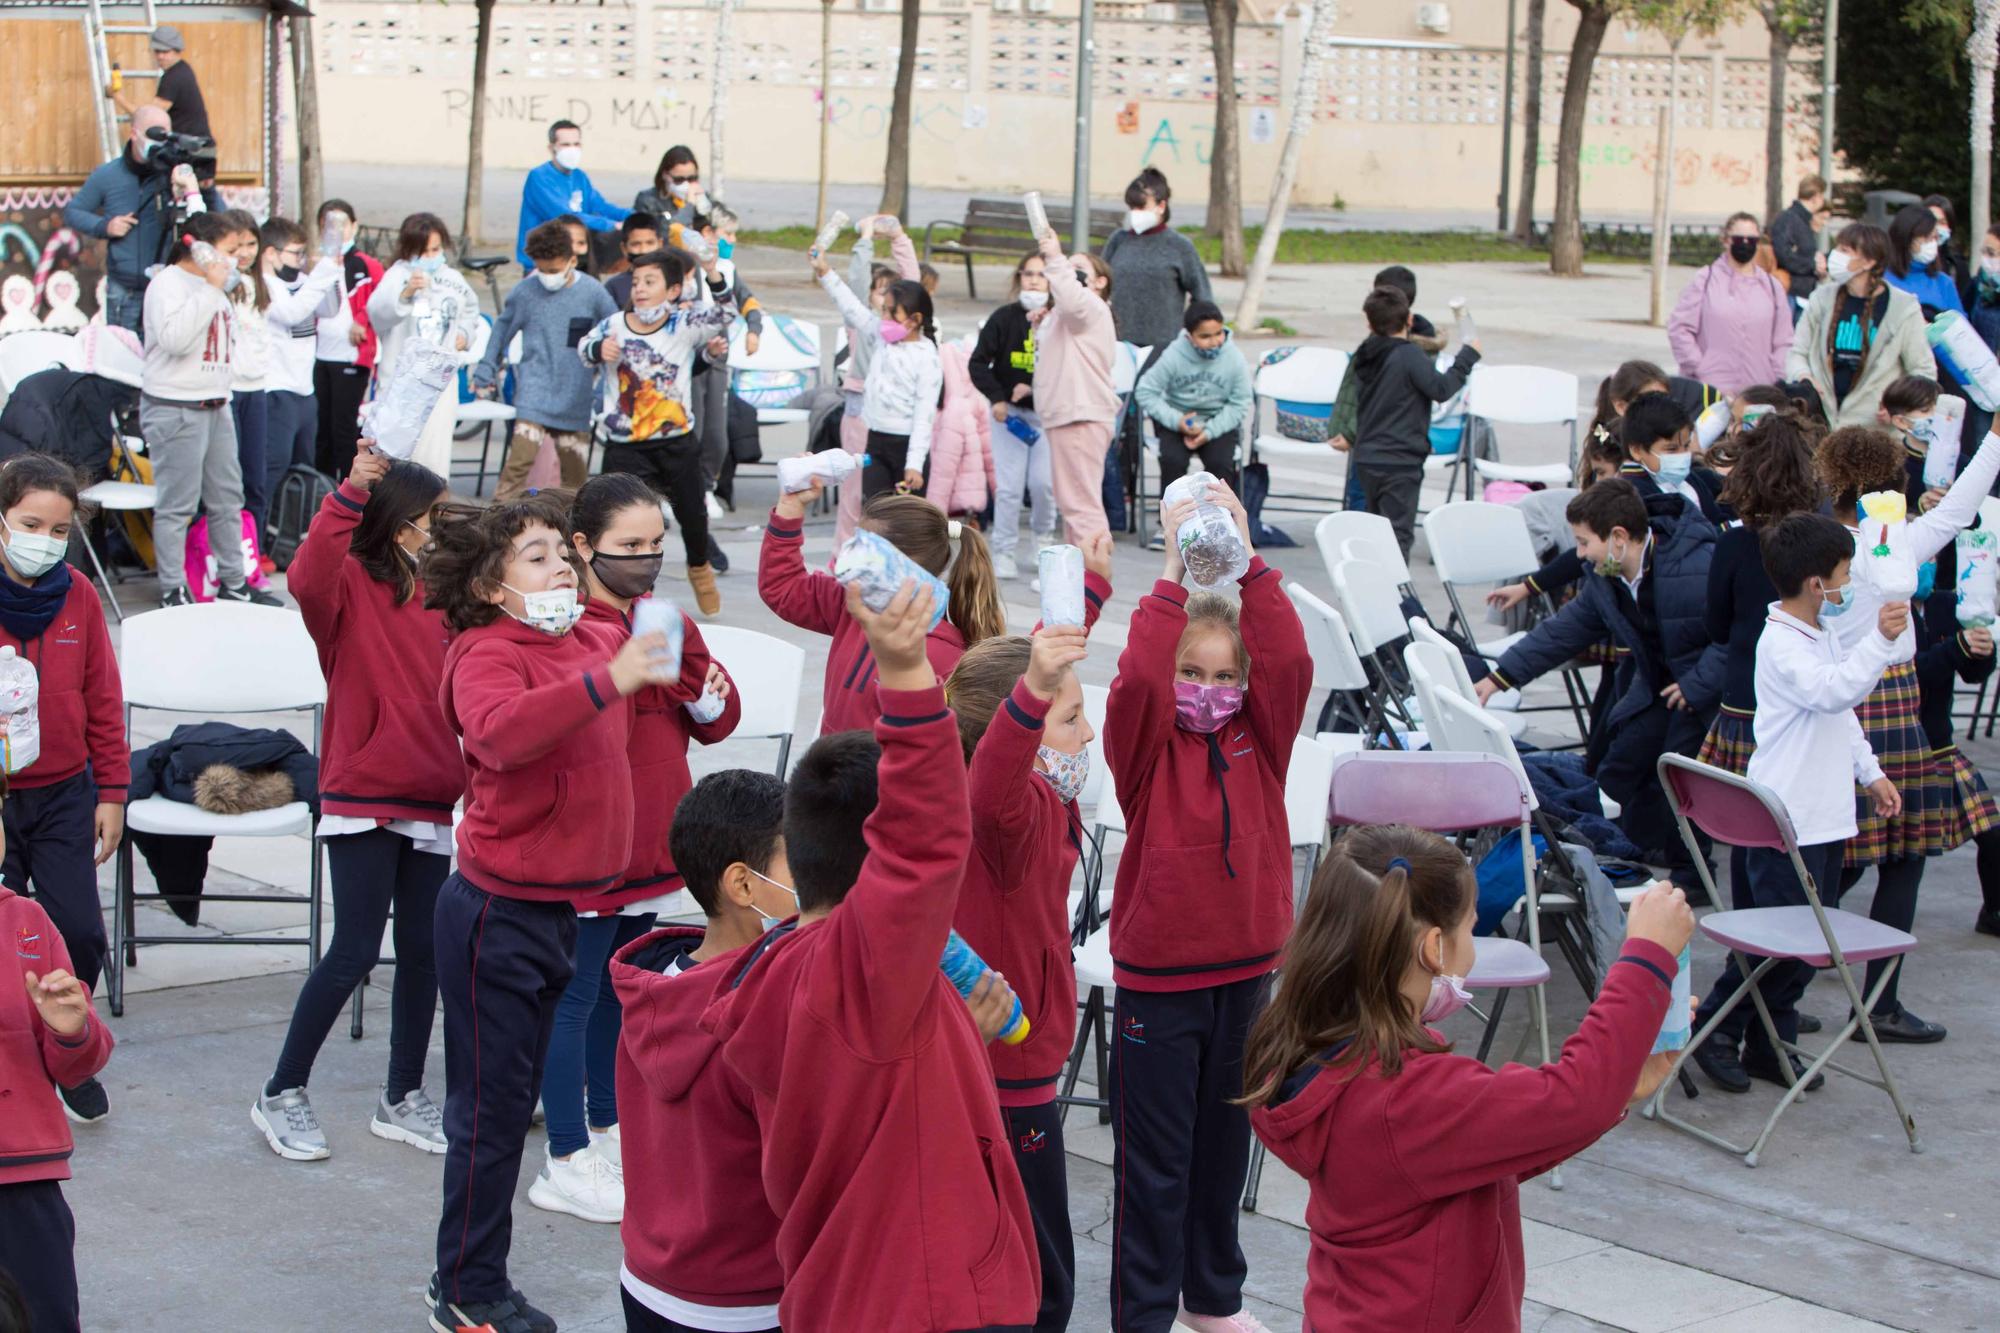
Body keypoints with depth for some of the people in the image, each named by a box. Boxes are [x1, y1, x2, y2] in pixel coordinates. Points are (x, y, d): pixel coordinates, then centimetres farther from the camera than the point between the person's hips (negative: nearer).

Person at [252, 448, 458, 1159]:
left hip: (431, 800, 6)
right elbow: (309, 578, -31)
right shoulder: (352, 583, -7)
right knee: (355, 952, -6)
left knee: (423, 949, 9)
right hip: (360, 798, -6)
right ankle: (282, 1094, 9)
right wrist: (351, 494, -40)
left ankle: (403, 1098, 22)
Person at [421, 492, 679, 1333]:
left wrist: (671, 639, 14)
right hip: (499, 910, -8)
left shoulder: (592, 642, 10)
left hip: (558, 906, 8)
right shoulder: (488, 654, -15)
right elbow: (500, 732, -38)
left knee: (512, 1097, 16)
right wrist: (604, 681, -44)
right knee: (491, 1105, 0)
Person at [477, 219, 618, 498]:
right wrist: (485, 370, 12)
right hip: (534, 393, -1)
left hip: (576, 399, 1)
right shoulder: (524, 292, -3)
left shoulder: (592, 292, -4)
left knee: (575, 469, 8)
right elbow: (502, 328, 12)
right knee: (520, 460, -15)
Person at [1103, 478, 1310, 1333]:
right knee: (1153, 1161, 3)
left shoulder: (1258, 740, 2)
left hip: (1247, 972, 4)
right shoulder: (1145, 744, -7)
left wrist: (1248, 564, -20)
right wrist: (1175, 574, -27)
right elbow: (1138, 679, -27)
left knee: (1224, 1146, 18)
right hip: (1157, 980, -4)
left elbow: (1289, 662, -14)